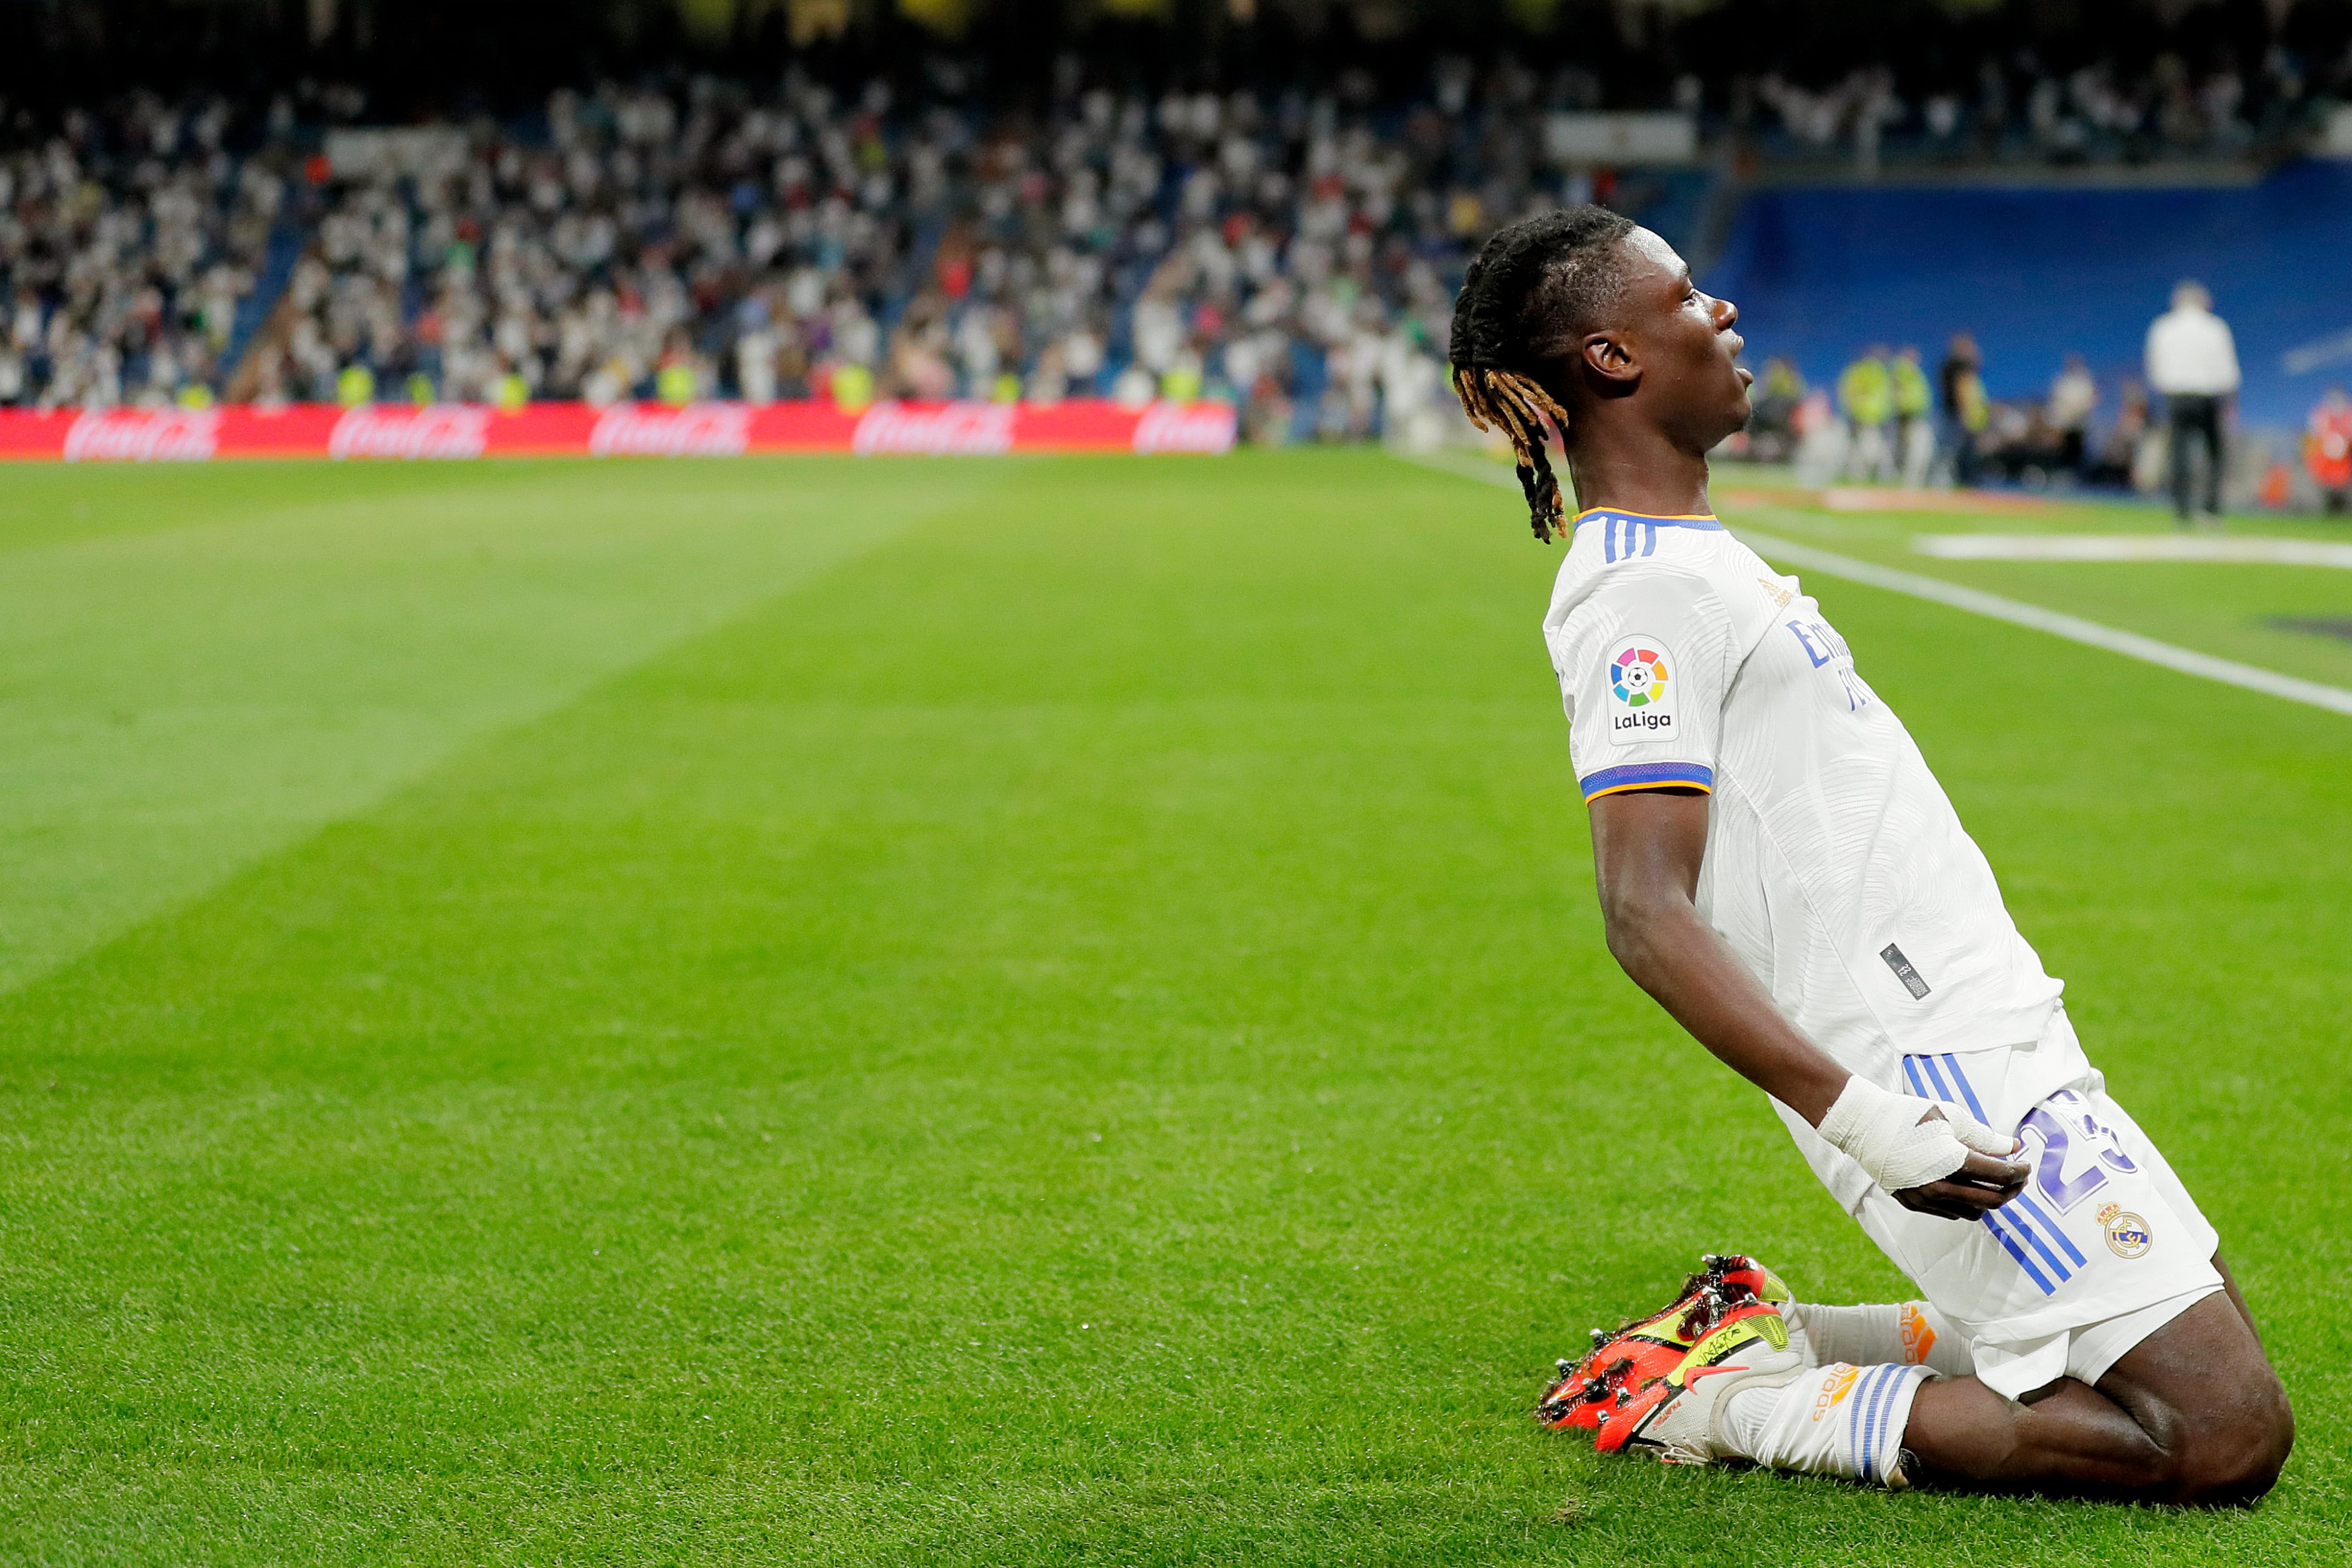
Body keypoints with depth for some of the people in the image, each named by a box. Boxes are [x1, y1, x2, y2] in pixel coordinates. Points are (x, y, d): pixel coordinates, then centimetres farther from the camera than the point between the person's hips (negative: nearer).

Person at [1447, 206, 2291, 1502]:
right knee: (2226, 1435, -11)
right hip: (1942, 1080, -10)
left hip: (1993, 1042, 10)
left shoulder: (1691, 556, 15)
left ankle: (1784, 1343, 13)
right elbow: (1646, 917, -26)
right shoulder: (1642, 593, -17)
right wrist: (1859, 1115, -33)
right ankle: (1752, 1406, -7)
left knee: (2215, 1335, 16)